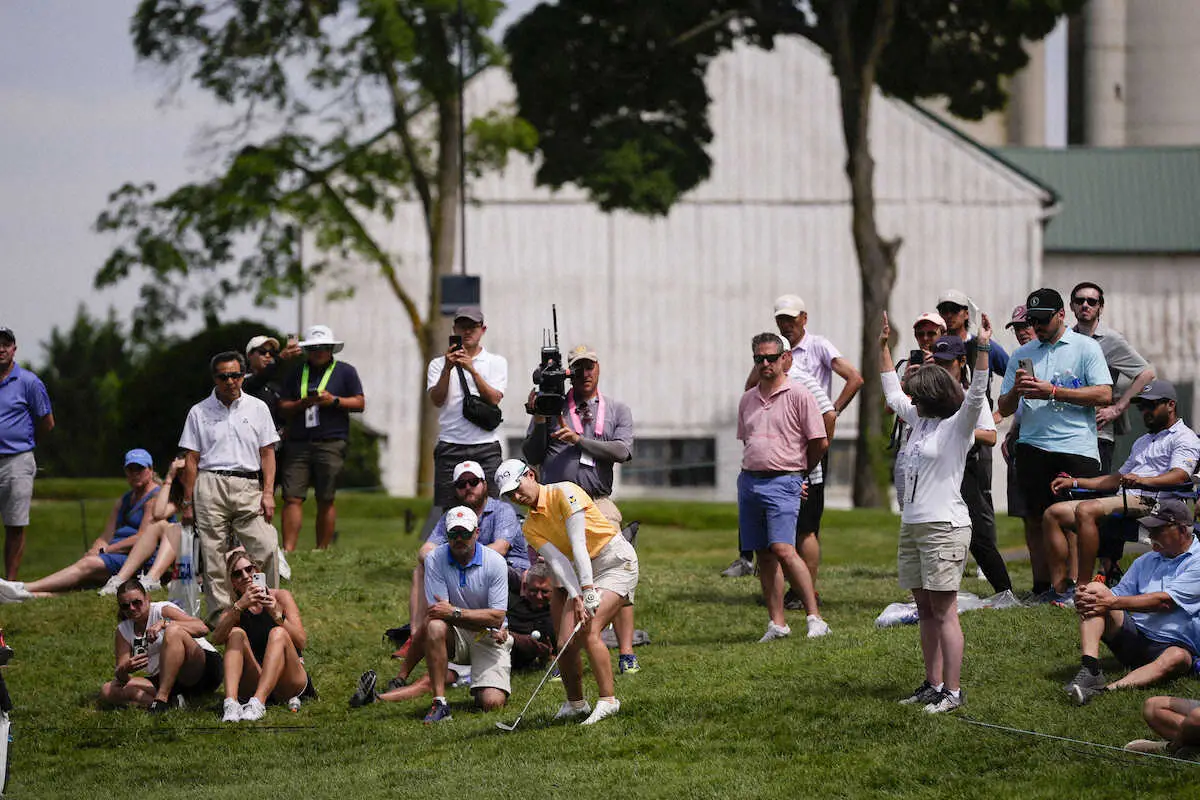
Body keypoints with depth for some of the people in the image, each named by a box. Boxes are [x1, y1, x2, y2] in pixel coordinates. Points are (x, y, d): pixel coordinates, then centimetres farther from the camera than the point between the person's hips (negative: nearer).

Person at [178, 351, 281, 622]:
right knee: (214, 553, -4)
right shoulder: (199, 412, 10)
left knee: (267, 547, -13)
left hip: (248, 486, 0)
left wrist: (268, 493, -1)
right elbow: (191, 460, 10)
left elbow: (267, 453, 11)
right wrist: (187, 502, 5)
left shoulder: (258, 408, 12)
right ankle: (220, 609, 0)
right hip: (210, 486, 0)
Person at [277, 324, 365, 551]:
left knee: (325, 500, -2)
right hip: (297, 444, 2)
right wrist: (303, 403, -6)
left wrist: (334, 401, -9)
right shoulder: (296, 373, 17)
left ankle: (322, 550, 3)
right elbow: (283, 407, 13)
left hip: (331, 444, -2)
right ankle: (288, 550, -10)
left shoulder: (345, 371, 10)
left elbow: (360, 403, 5)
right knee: (292, 498, -7)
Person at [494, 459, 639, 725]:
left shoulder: (563, 492, -14)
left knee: (589, 631, -23)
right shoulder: (531, 528, 5)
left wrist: (588, 589, -28)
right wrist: (576, 598, -25)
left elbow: (578, 543, -22)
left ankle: (608, 700, -16)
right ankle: (575, 703, 12)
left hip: (616, 561, -7)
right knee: (567, 642, -5)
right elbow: (557, 560, -10)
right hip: (581, 571, 7)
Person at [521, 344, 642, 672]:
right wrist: (539, 421, -4)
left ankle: (626, 654, -6)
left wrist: (580, 440, -8)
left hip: (598, 503, 0)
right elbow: (531, 457, 10)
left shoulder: (617, 411, 14)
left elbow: (623, 451, -2)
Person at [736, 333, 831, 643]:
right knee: (764, 555, 5)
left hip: (783, 482, -6)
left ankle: (815, 617, -18)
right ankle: (777, 623, 9)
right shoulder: (747, 400, 15)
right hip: (749, 481, 6)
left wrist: (799, 470, 9)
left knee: (783, 549, -20)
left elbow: (820, 442, -2)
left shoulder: (799, 395, -4)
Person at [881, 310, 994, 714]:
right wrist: (883, 347, 33)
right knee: (925, 609, 9)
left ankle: (953, 690, -8)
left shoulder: (958, 425, -6)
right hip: (912, 525, 9)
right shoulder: (920, 421, 17)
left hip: (944, 527, -9)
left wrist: (982, 349, -32)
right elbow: (892, 394, 31)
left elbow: (976, 396, -23)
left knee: (944, 611, -9)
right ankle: (933, 684, 14)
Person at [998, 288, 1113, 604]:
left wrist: (1053, 391, -11)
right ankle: (1042, 588, 6)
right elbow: (1004, 409, 17)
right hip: (1033, 445, 4)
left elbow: (1104, 394, -7)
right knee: (1036, 519, 1)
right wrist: (1016, 391, -6)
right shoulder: (1021, 355, 17)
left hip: (1077, 445, -4)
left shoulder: (1086, 347, 5)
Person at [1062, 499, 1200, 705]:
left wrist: (1113, 602, -19)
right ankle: (1090, 670, -33)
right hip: (1133, 637, 6)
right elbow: (1118, 597, 16)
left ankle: (1108, 689, -57)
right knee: (1094, 588, -12)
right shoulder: (1145, 562, 19)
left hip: (1173, 644, -6)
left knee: (1177, 658, -40)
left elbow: (1165, 601, -15)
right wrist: (1085, 600, -8)